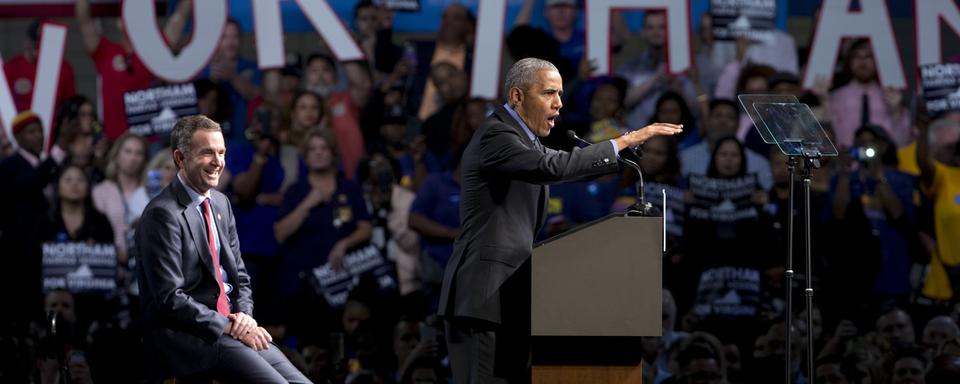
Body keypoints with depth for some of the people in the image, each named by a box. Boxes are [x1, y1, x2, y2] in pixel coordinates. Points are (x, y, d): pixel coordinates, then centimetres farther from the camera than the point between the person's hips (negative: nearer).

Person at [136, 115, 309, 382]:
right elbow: (171, 298, -16)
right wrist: (229, 327, -16)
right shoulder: (162, 214, -12)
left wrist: (243, 315, -1)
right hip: (183, 338, -8)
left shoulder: (221, 203, 14)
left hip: (228, 323, 8)